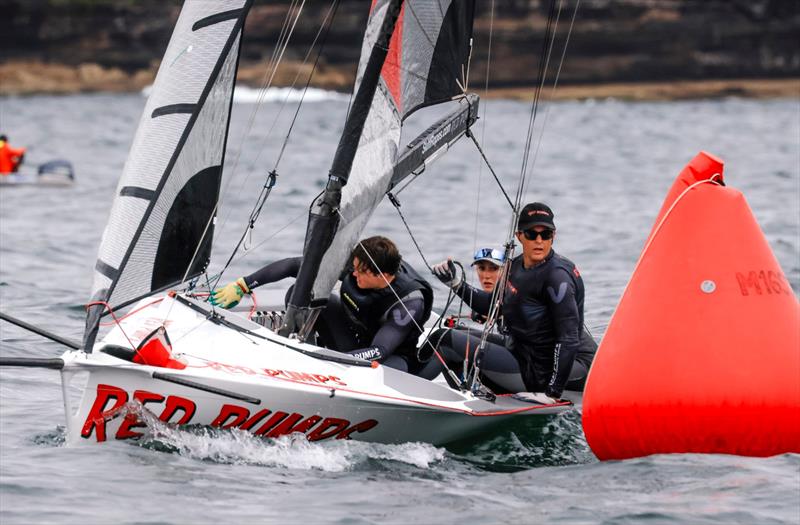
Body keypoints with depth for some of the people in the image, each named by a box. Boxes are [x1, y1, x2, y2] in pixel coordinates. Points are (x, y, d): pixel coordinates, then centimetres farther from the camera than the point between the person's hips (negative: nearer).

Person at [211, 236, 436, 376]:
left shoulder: (410, 300, -32)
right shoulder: (354, 264, -20)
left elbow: (380, 351, -39)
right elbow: (294, 265, -15)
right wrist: (242, 286, -18)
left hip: (394, 354, -4)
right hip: (353, 341, 5)